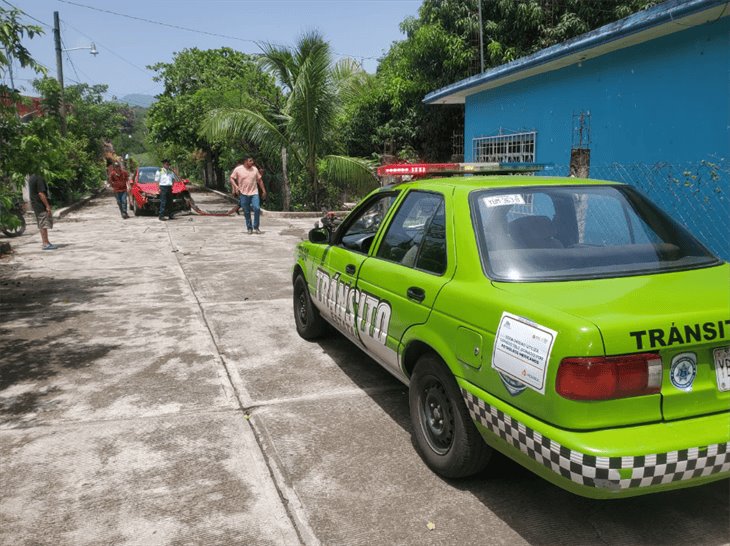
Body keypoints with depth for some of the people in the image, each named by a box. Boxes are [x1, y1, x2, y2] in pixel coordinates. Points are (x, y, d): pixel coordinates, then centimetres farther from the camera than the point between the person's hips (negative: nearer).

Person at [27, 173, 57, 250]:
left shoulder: (31, 178, 14)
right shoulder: (39, 178, -16)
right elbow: (41, 193, -21)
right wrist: (47, 206, -19)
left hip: (35, 205, 10)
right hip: (41, 206, -10)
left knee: (41, 225, 14)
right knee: (44, 225, -7)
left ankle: (45, 242, 20)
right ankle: (46, 244, -6)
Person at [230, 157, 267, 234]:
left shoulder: (255, 169, 7)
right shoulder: (238, 169, -2)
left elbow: (259, 180, 14)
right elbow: (232, 178, 2)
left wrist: (263, 191, 13)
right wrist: (236, 186, -15)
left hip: (254, 193, 1)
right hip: (243, 194, -1)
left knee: (257, 209, -13)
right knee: (246, 212, 4)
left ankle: (256, 227, 2)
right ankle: (249, 228, 19)